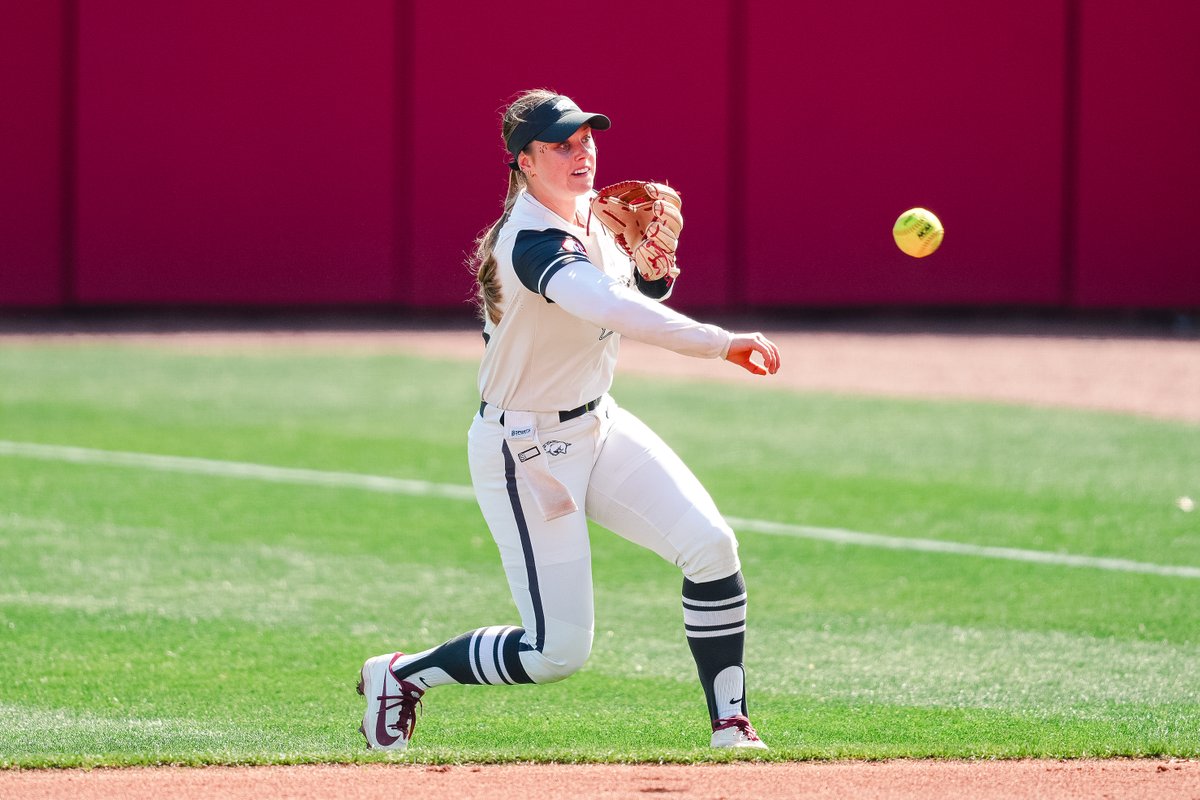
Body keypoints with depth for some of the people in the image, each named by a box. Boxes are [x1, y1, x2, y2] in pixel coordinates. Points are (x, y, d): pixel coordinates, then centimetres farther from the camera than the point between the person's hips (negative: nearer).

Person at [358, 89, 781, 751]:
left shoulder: (589, 214, 2)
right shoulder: (532, 242, -28)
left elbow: (637, 302, 15)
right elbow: (611, 311, -46)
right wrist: (723, 344, -50)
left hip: (595, 424, 8)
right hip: (523, 450, -8)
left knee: (711, 546, -10)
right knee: (558, 649, -6)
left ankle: (729, 727, 0)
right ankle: (399, 677, 16)